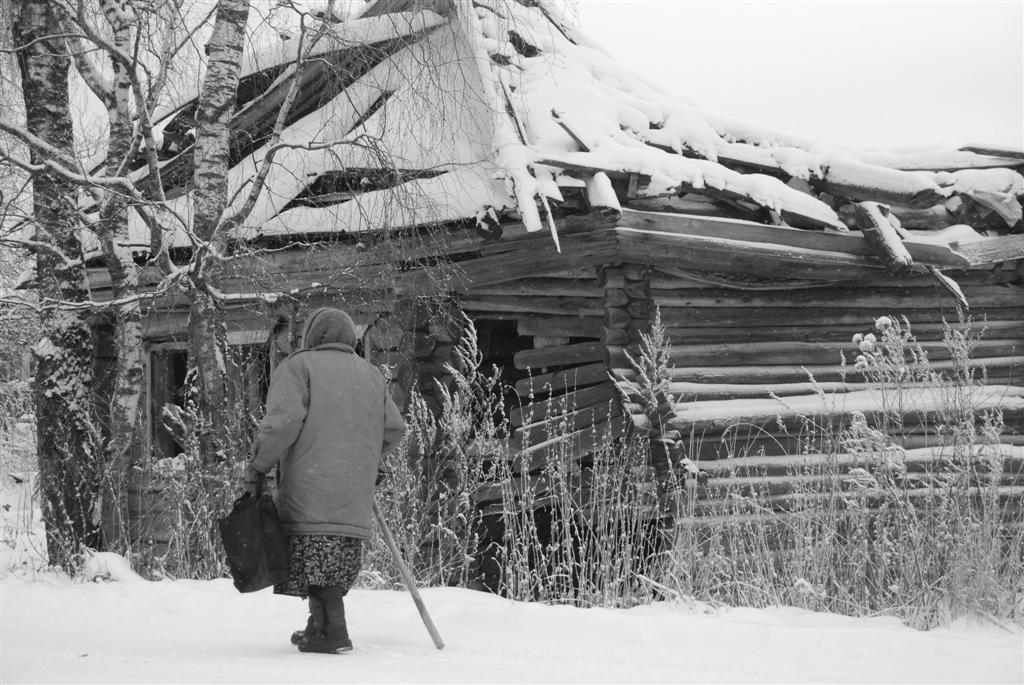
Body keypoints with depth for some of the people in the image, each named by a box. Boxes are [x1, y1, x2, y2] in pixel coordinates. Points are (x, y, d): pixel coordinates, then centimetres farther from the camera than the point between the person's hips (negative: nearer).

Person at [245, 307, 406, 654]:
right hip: (355, 495, 6)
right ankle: (319, 626, 14)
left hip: (311, 485, -6)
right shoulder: (370, 375, 19)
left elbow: (284, 420, -12)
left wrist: (258, 466, -6)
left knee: (314, 558, -6)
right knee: (337, 564, 12)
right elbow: (394, 428, 15)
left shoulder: (299, 366, 1)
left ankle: (333, 631, -12)